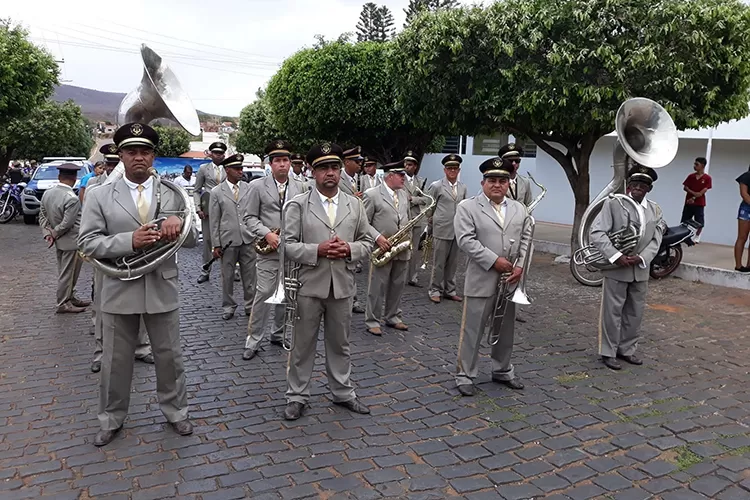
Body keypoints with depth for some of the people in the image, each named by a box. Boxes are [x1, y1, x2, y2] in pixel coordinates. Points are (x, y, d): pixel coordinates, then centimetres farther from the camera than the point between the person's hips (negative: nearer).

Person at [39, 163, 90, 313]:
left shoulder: (47, 193, 3)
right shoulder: (72, 199, -23)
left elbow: (42, 215, 8)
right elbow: (67, 223, -22)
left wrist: (47, 233, 3)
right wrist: (54, 234, -7)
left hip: (60, 241, 9)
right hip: (71, 241, -9)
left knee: (66, 272, 20)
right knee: (67, 273, 2)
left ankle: (70, 297, 32)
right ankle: (63, 304, 12)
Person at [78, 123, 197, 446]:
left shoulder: (173, 194, 3)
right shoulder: (100, 196, -1)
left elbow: (192, 239, 2)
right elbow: (87, 243, -7)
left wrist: (179, 223, -21)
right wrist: (130, 240, -22)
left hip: (162, 289, 1)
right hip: (119, 291, -1)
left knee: (169, 356, 13)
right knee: (115, 361, 13)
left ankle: (175, 411, 33)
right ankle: (111, 419, 33)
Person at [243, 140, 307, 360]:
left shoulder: (300, 187, 8)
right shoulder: (257, 186, -1)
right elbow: (250, 217, -2)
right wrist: (267, 234, -17)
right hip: (268, 249, -3)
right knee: (264, 293, -5)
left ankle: (278, 334, 27)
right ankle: (253, 340, 6)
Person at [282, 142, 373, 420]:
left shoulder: (354, 205, 7)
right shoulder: (298, 204, -3)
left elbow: (367, 243, 9)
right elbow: (287, 245, -7)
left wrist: (349, 249, -12)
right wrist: (317, 250, -20)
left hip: (342, 286, 3)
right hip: (308, 286, -3)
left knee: (339, 344, 16)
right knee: (302, 345, 9)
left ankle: (343, 393, 32)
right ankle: (297, 397, 25)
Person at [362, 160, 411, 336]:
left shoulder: (404, 194, 12)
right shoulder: (372, 194, -8)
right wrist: (378, 237, -20)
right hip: (382, 248, -6)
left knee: (398, 286, 13)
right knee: (377, 287, 2)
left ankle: (393, 317, 27)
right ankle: (372, 321, 13)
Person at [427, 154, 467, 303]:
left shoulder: (463, 188, 10)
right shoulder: (436, 186, -3)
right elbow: (429, 209, 2)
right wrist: (430, 228, 5)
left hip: (457, 231, 4)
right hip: (441, 231, -4)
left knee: (452, 263, 11)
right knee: (438, 263, 3)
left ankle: (449, 290, 21)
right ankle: (435, 290, 14)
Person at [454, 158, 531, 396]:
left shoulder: (519, 208, 11)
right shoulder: (467, 207, -5)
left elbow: (527, 239, 9)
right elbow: (466, 240, -14)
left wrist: (520, 266, -6)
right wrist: (495, 261, -18)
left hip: (510, 280, 5)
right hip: (481, 281, -5)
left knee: (505, 330, 17)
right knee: (472, 330, 2)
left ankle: (503, 371, 33)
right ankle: (465, 375, 14)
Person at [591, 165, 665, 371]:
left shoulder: (654, 210, 8)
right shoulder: (613, 203, -8)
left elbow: (656, 240, 4)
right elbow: (597, 232, -14)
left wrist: (641, 258, -15)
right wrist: (616, 256, -23)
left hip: (641, 270, 5)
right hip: (616, 269, -5)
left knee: (635, 313, 13)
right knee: (612, 312, 3)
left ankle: (627, 349, 29)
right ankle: (608, 352, 16)